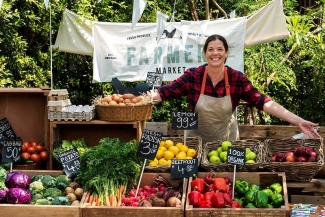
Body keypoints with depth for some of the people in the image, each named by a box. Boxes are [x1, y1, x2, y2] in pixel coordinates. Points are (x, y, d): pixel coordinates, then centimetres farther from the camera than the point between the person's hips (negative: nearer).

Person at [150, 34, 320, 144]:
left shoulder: (237, 79, -14)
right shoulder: (192, 76, -15)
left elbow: (263, 102, -18)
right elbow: (165, 92, -17)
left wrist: (298, 121, -27)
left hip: (226, 140, 1)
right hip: (197, 139, 0)